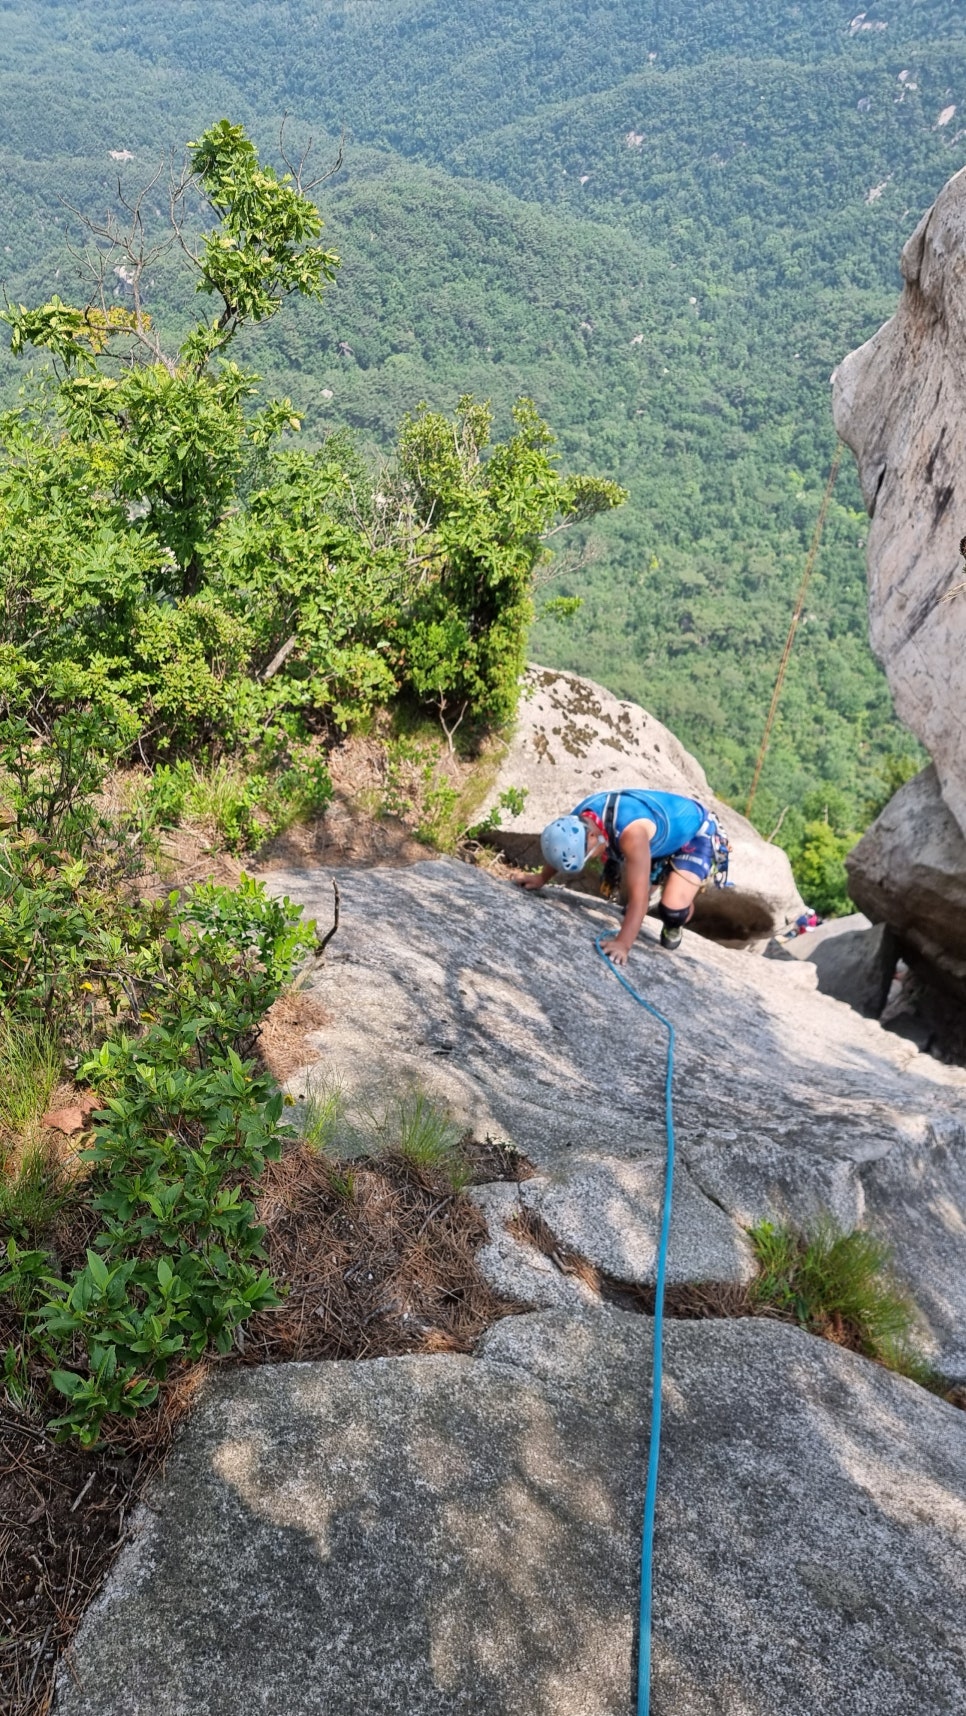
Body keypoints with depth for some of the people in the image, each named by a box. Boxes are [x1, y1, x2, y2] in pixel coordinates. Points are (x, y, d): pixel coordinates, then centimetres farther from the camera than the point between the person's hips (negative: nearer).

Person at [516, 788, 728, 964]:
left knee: (672, 909, -21)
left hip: (697, 833, -7)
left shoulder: (631, 832, -45)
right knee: (629, 897, 6)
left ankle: (673, 927, 14)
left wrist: (623, 944, -50)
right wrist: (542, 878, 11)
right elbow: (561, 850, 5)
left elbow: (638, 898, -46)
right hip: (662, 836, 7)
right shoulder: (577, 820, -21)